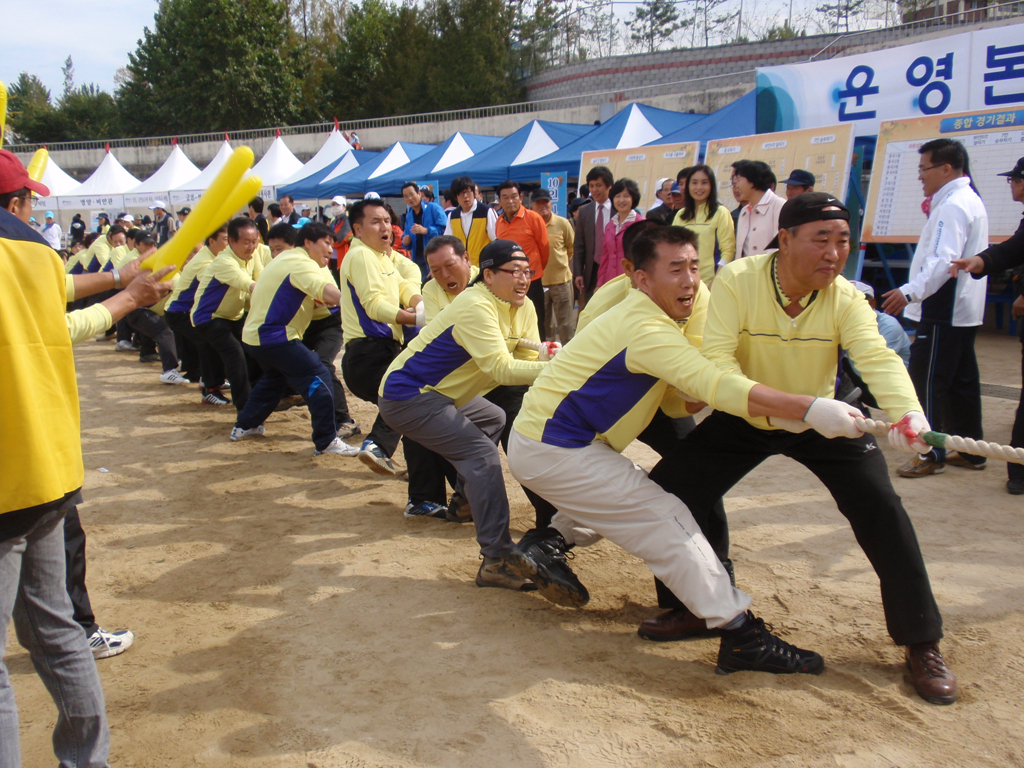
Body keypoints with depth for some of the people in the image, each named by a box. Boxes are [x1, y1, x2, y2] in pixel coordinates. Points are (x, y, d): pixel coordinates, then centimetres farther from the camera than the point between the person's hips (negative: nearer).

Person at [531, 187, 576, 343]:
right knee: (544, 321, 15)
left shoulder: (562, 223, -4)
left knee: (565, 322, 5)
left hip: (561, 280, -1)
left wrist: (561, 263, 11)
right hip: (538, 281, 1)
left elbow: (572, 248, 8)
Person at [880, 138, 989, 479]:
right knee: (962, 382, 15)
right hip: (964, 309, 11)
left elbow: (944, 260, -29)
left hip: (945, 312, -11)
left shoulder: (952, 205, -17)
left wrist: (911, 291, -34)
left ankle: (932, 454, 0)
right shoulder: (971, 201, 17)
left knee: (927, 380, -5)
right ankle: (970, 451, 22)